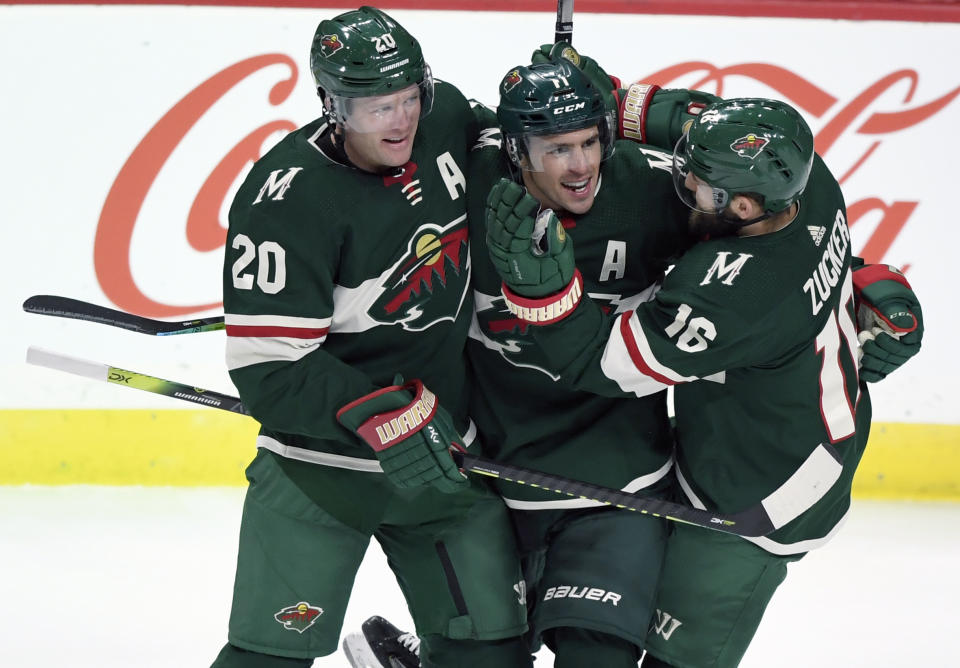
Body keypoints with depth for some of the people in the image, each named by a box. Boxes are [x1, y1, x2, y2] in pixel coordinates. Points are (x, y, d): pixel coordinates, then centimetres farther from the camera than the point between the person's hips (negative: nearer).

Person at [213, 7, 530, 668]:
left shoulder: (446, 117, -4)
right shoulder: (288, 200, -22)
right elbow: (268, 368, -23)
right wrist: (378, 417, -30)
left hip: (443, 446, 6)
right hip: (320, 459, -6)